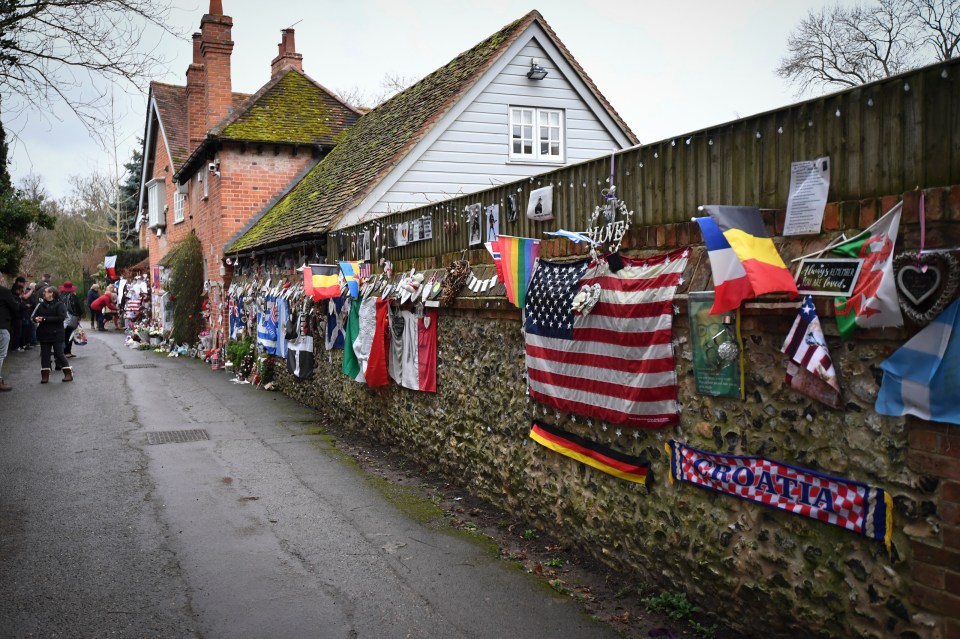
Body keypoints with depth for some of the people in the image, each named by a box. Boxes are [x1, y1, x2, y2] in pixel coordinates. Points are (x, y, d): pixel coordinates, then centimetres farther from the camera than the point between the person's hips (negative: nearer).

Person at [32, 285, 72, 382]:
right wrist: (36, 319, -10)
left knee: (59, 354, -3)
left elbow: (61, 317, -19)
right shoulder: (41, 305, 7)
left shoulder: (59, 304, -7)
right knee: (45, 354, 7)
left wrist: (45, 319, -19)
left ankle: (68, 373, 7)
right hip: (44, 334, 5)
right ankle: (45, 375, 14)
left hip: (56, 334, -5)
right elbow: (34, 316, 15)